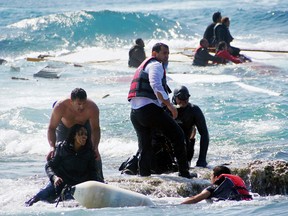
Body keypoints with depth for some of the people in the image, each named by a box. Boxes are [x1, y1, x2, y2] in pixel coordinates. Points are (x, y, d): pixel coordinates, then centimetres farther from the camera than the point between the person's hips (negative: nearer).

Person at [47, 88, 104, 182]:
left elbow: (95, 129, -30)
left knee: (94, 153, -6)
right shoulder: (60, 107, -41)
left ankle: (99, 179, 8)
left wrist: (95, 148, -44)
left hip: (85, 126, 0)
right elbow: (51, 128, -35)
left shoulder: (92, 108, -39)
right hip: (65, 127, 0)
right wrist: (52, 147, -50)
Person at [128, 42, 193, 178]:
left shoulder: (143, 66, 29)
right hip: (149, 108, -9)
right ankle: (184, 172, -2)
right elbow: (156, 85, -19)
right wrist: (169, 105, -19)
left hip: (134, 112, 9)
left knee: (144, 147, 15)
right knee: (177, 135, 0)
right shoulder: (156, 65, -1)